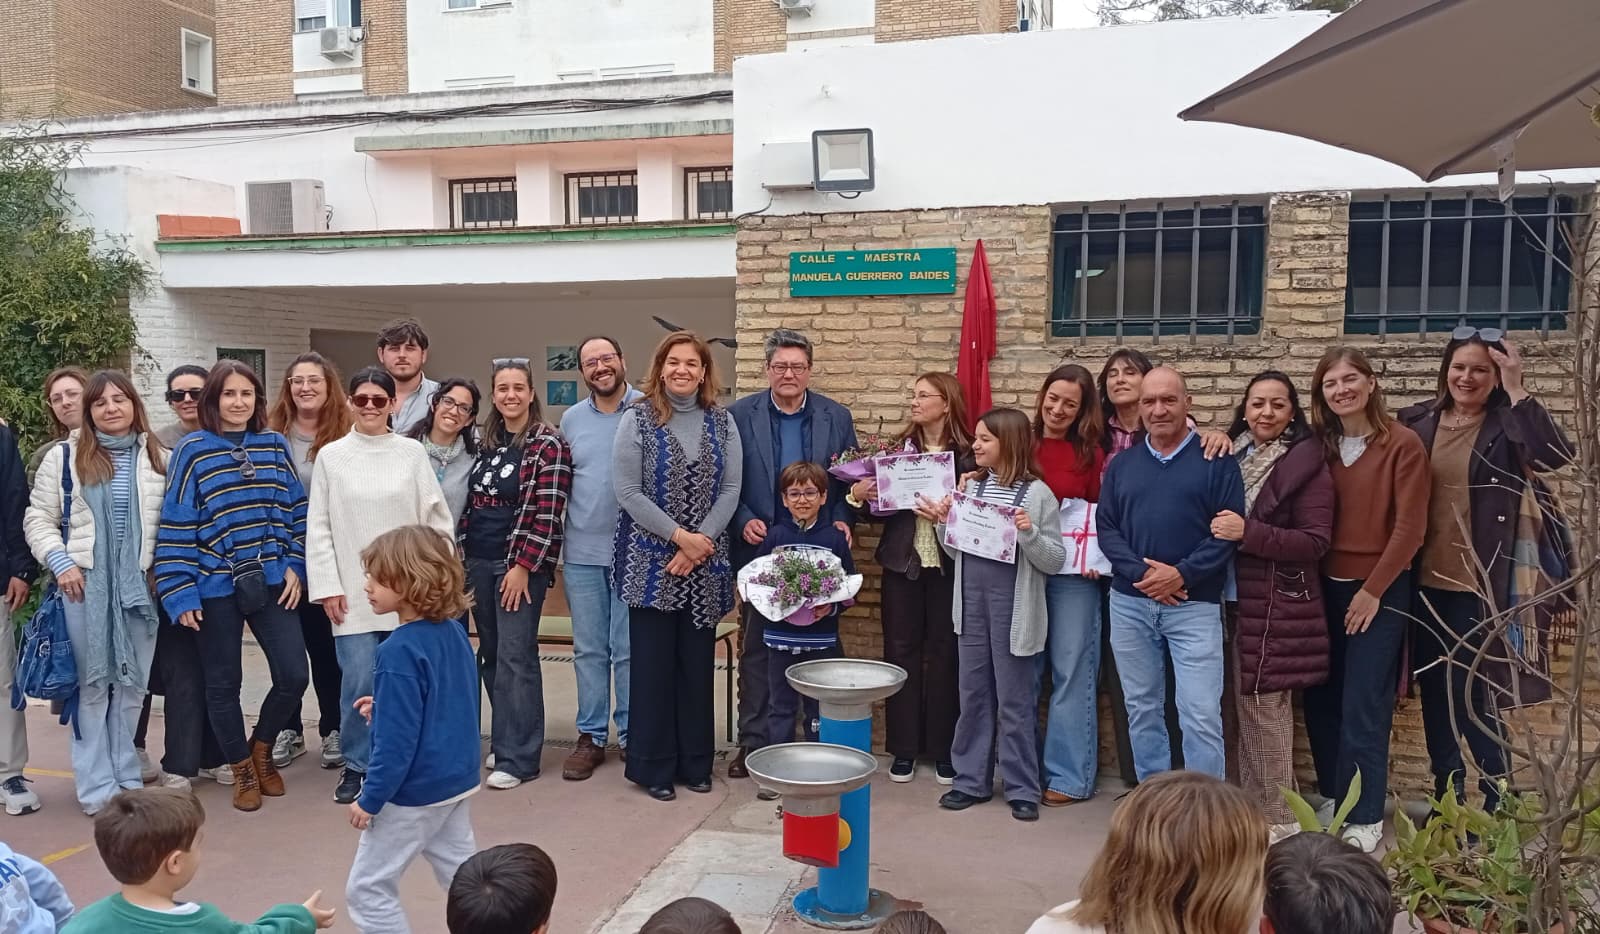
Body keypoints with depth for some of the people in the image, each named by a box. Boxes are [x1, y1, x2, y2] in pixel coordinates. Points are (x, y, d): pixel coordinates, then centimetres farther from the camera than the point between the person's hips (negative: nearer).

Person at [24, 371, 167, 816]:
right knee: (92, 684, 2)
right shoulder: (64, 456, 3)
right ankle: (97, 787, 9)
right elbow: (39, 520, 4)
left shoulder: (158, 458, 9)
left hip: (141, 585, 2)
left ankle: (127, 780, 19)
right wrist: (60, 562, -9)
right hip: (83, 584, -2)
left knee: (132, 684, 8)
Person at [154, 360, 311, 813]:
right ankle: (242, 770, 28)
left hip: (272, 582, 2)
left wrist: (295, 565, 0)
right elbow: (176, 524, -6)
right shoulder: (192, 451, -5)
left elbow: (297, 511, 9)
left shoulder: (276, 447, 4)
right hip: (215, 588, -2)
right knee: (223, 684, 9)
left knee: (294, 676, -1)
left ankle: (261, 747, 27)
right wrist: (179, 592, -9)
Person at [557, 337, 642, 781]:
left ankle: (631, 734, 16)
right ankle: (591, 736, 21)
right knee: (589, 649, 10)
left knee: (629, 649, 3)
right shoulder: (571, 419, 9)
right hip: (582, 553, 4)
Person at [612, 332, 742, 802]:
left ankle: (695, 762, 19)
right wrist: (678, 534, -14)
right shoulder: (638, 418, -3)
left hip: (705, 562, 3)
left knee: (697, 662, 8)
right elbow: (628, 491, -9)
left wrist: (699, 543, -11)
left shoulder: (721, 421, 5)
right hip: (650, 560, -2)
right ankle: (652, 765, 12)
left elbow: (730, 489, 1)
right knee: (653, 662, 1)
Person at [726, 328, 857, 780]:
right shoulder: (740, 415, -1)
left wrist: (842, 521, -9)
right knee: (756, 648, 8)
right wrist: (743, 521, -14)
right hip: (759, 549, 0)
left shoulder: (837, 417, 3)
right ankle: (752, 741, 17)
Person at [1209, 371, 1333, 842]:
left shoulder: (1306, 465, -8)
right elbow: (1218, 526, 17)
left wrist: (1248, 532, -23)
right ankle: (1254, 807, 22)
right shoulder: (1234, 457, 9)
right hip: (1237, 599, 6)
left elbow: (1315, 543, -13)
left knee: (1262, 706, -2)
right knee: (1246, 706, 10)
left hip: (1277, 605, -5)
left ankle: (1278, 819, 10)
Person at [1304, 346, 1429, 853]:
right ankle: (1333, 797, 25)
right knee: (1320, 699, 8)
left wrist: (1372, 590, -9)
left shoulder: (1403, 444, -9)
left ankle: (1365, 818, 11)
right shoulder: (1320, 444, 5)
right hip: (1326, 587, 5)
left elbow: (1410, 527, -10)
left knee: (1363, 707, -2)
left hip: (1380, 591, -5)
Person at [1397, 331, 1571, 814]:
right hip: (1425, 585, 4)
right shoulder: (1417, 422, 4)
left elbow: (1559, 456, -25)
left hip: (1481, 589, -4)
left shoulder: (1509, 426, -5)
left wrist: (1516, 390, -23)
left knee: (1478, 701, -1)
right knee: (1436, 699, 14)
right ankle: (1445, 805, 29)